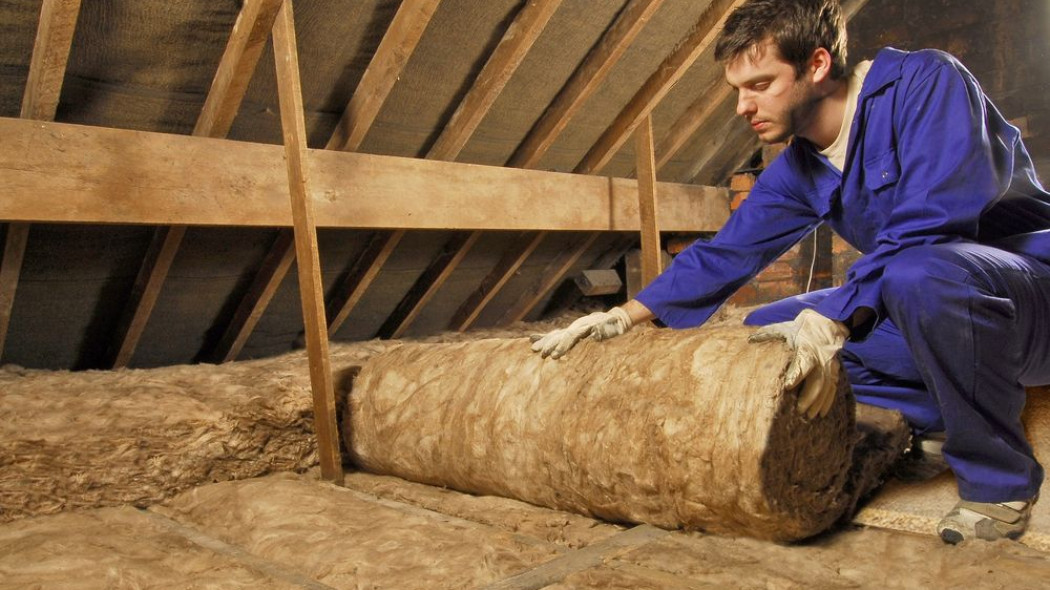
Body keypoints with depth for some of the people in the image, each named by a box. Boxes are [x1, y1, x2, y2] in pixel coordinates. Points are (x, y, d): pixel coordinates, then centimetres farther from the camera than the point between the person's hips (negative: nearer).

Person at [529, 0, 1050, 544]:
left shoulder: (925, 82, -18)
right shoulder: (798, 170, 2)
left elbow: (929, 225, -31)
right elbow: (724, 254, 4)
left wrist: (832, 324, -40)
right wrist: (623, 318, -4)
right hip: (924, 299, 7)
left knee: (919, 275, -39)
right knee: (767, 329, -2)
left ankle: (1000, 480, -18)